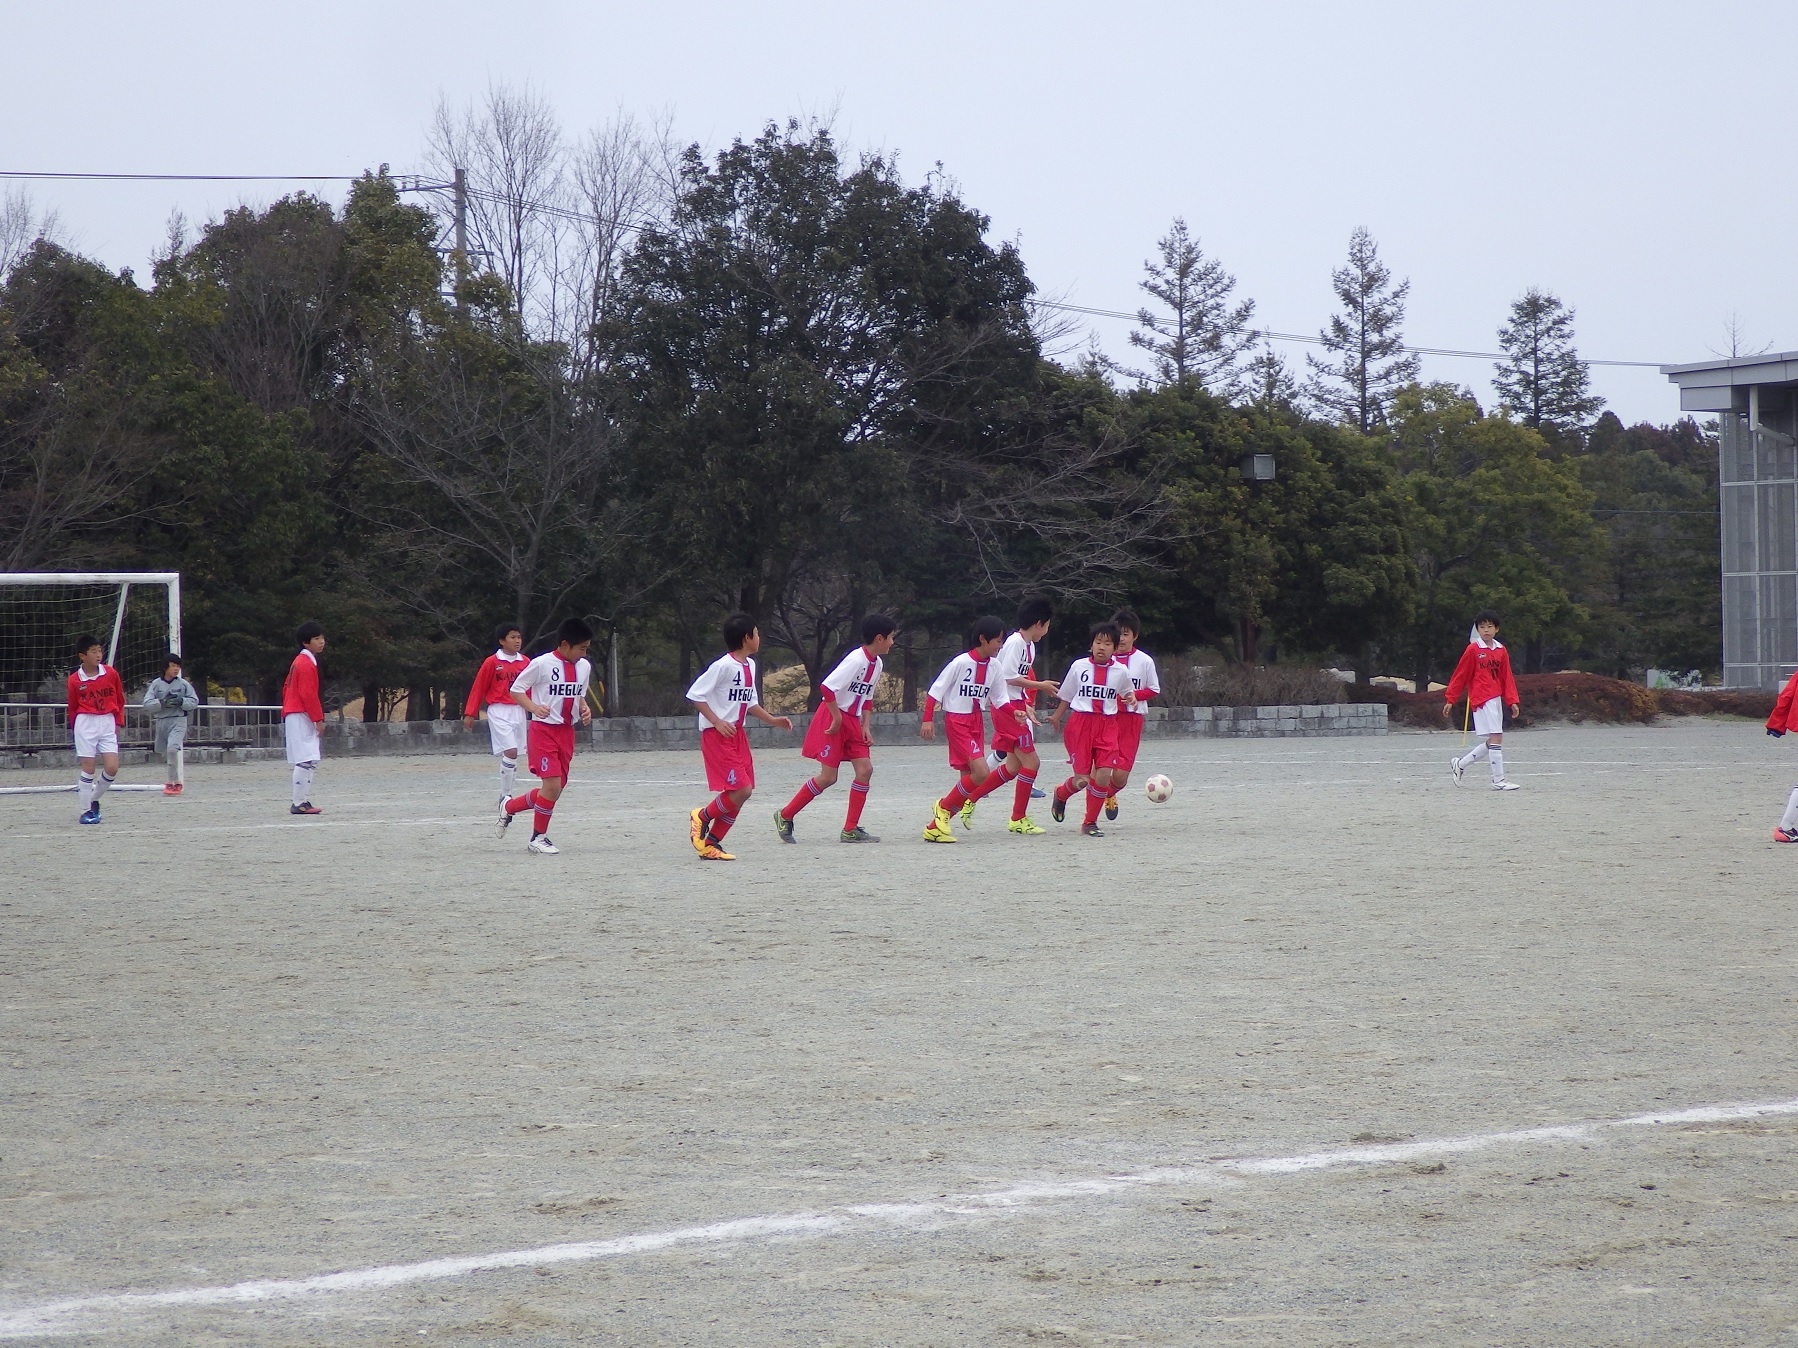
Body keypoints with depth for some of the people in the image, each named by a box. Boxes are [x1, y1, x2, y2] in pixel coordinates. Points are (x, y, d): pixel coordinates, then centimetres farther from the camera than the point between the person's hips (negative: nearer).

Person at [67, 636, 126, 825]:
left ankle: (94, 799, 17)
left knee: (112, 768, -7)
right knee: (88, 766, -3)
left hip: (108, 724, 2)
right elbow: (72, 708, 9)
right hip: (85, 724, -2)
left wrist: (118, 722, 9)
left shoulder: (111, 674, 1)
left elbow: (120, 701, 12)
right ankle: (86, 811, 6)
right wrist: (74, 729, 10)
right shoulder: (74, 680, -3)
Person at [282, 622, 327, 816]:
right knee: (306, 761, -13)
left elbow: (286, 688, 22)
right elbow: (308, 695, -19)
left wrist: (286, 712, 24)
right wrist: (319, 719, -16)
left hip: (293, 715, 11)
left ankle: (304, 801, 12)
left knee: (309, 762, 11)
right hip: (301, 717, -11)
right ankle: (299, 804, -15)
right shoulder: (306, 664, -14)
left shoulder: (299, 662, 17)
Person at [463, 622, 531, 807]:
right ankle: (504, 795, -8)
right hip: (499, 711, -5)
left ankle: (507, 795, 18)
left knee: (512, 755, 8)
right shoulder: (492, 662, -5)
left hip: (519, 711, 5)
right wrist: (470, 714, -2)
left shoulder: (525, 662, 7)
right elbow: (478, 688, -1)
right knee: (510, 752, -16)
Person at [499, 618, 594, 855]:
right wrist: (534, 707, -21)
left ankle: (509, 808, 30)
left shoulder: (584, 667, 7)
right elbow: (516, 689, -5)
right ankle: (538, 838, 2)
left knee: (556, 788, 7)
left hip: (566, 731, 7)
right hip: (543, 729, -7)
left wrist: (585, 709, 1)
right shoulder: (542, 664, -12)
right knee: (552, 784, -15)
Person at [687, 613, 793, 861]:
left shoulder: (749, 665, 12)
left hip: (738, 734, 9)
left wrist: (773, 720, 15)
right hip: (717, 735, -9)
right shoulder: (724, 666, -16)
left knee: (742, 793, 5)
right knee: (741, 789, -16)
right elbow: (695, 694, -16)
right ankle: (702, 817, 8)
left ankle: (711, 844, 13)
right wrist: (717, 721, -21)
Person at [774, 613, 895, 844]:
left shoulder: (876, 664, 8)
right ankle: (785, 816, 8)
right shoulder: (856, 659, -20)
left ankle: (850, 830, 2)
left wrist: (865, 727, 8)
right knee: (828, 776, -8)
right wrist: (837, 718, -20)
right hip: (833, 718, -8)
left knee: (865, 769, -4)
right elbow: (827, 687, -26)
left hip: (852, 721, 8)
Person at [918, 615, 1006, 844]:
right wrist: (927, 719, -15)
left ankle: (935, 827, 12)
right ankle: (944, 808, 2)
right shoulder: (961, 662, -15)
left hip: (977, 721, 8)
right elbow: (935, 690, -11)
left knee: (969, 778, 4)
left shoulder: (993, 666, 5)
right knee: (982, 772, -18)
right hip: (957, 721, -8)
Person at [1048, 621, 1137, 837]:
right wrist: (1057, 717, 16)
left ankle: (1090, 823, 7)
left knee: (1103, 775, -11)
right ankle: (1061, 795, 34)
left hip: (1107, 725, 1)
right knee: (1082, 780, -4)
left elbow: (1127, 693, 21)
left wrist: (1131, 697, 0)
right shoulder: (1079, 666, 0)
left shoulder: (1120, 671, 3)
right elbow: (1066, 696, 12)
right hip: (1080, 722, -1)